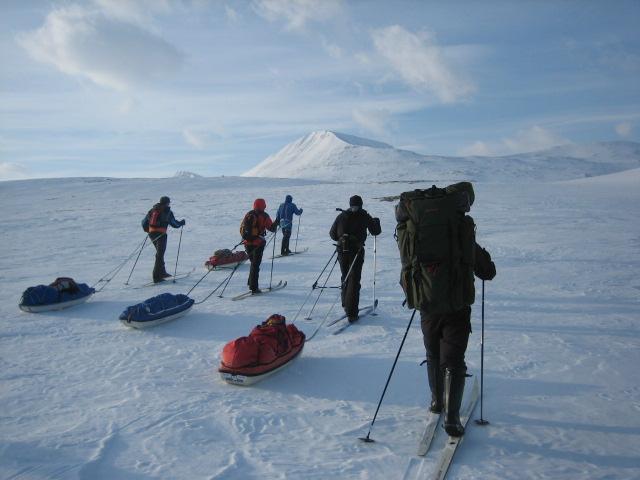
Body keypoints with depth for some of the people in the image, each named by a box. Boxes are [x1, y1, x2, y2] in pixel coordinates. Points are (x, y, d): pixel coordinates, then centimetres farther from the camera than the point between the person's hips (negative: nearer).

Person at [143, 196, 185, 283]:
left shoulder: (153, 210, 14)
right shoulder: (167, 211, -3)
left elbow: (144, 222, 14)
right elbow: (174, 224, 1)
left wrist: (148, 230, 30)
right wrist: (182, 222, 20)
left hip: (151, 233, 6)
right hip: (160, 234, -6)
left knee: (160, 253, 23)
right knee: (160, 255, -5)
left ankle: (162, 272, 29)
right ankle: (156, 277, -9)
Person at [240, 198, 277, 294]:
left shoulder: (248, 214, 6)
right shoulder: (264, 216, -9)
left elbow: (241, 228, 11)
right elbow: (272, 228, -4)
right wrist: (276, 223, 16)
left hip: (247, 243, 5)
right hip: (258, 243, -5)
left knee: (254, 263, 23)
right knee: (256, 265, 0)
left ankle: (250, 282, 26)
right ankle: (253, 287, -1)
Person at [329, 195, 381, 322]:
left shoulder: (341, 216, 9)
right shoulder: (364, 216, 1)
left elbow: (332, 234, 11)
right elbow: (375, 231, 9)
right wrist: (376, 221, 29)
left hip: (342, 250, 3)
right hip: (356, 251, -3)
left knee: (345, 278, 20)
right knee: (354, 280, -3)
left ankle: (346, 305, 28)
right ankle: (351, 313, -8)